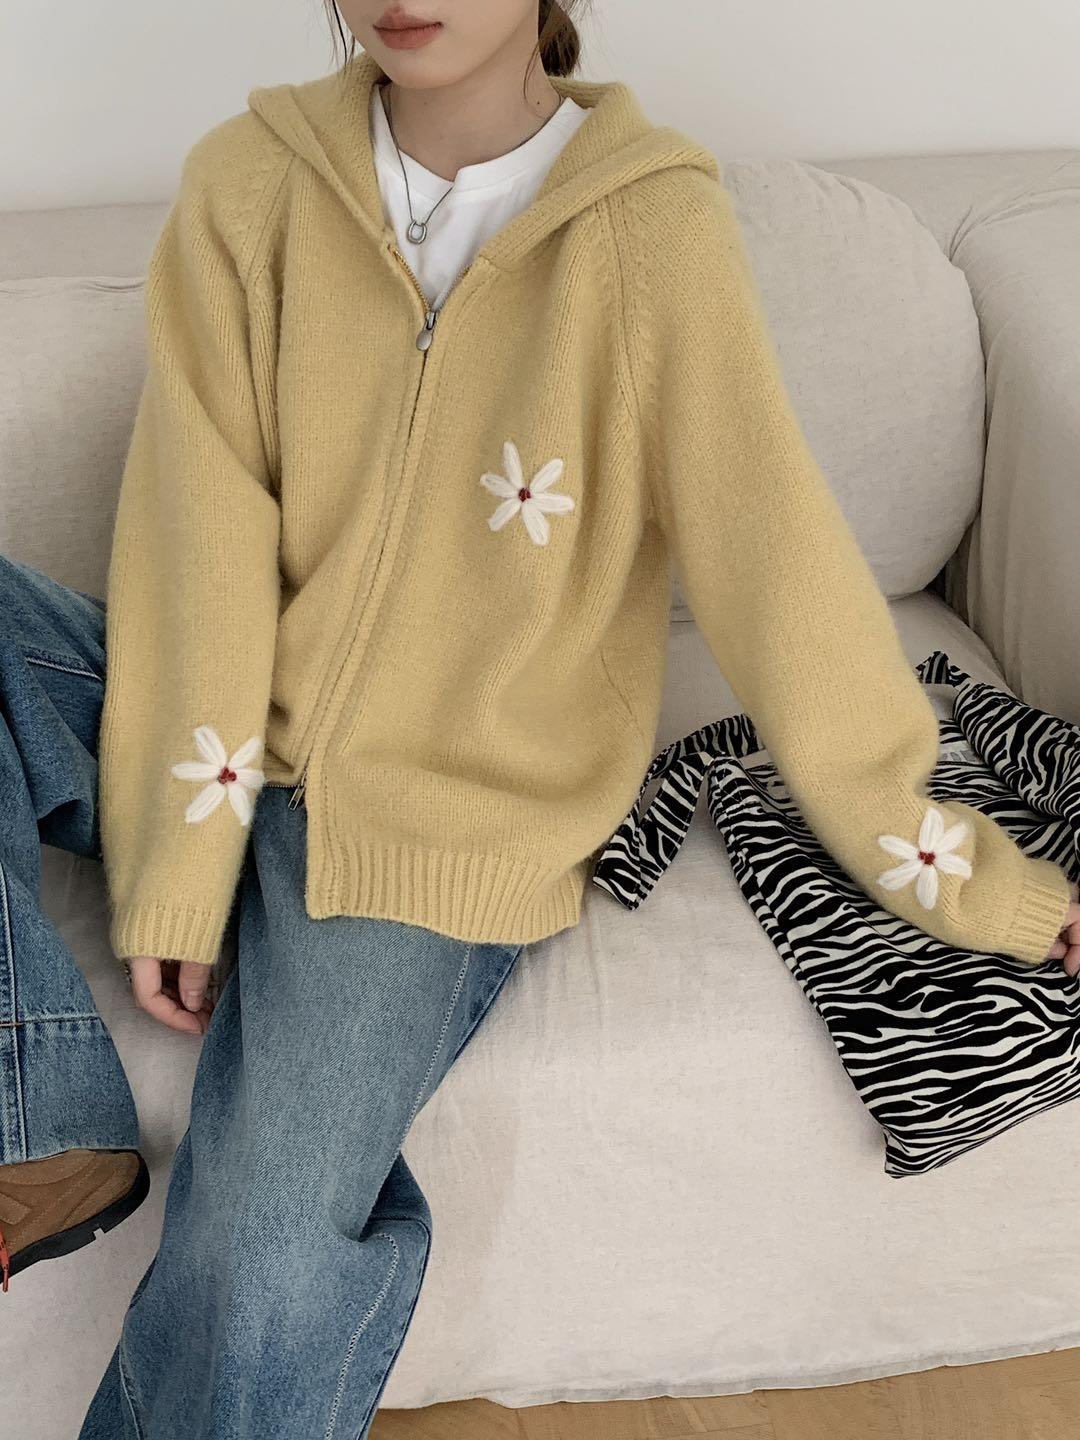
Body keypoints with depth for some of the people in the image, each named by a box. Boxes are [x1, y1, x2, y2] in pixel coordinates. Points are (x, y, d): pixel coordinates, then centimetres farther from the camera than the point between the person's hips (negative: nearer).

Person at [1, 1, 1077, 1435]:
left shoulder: (650, 232, -12)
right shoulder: (249, 185, -3)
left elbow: (783, 566, -11)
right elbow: (203, 538, -9)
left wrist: (964, 878, -7)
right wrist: (177, 865, -14)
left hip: (437, 827, -4)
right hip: (227, 732, 5)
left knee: (256, 1273, -19)